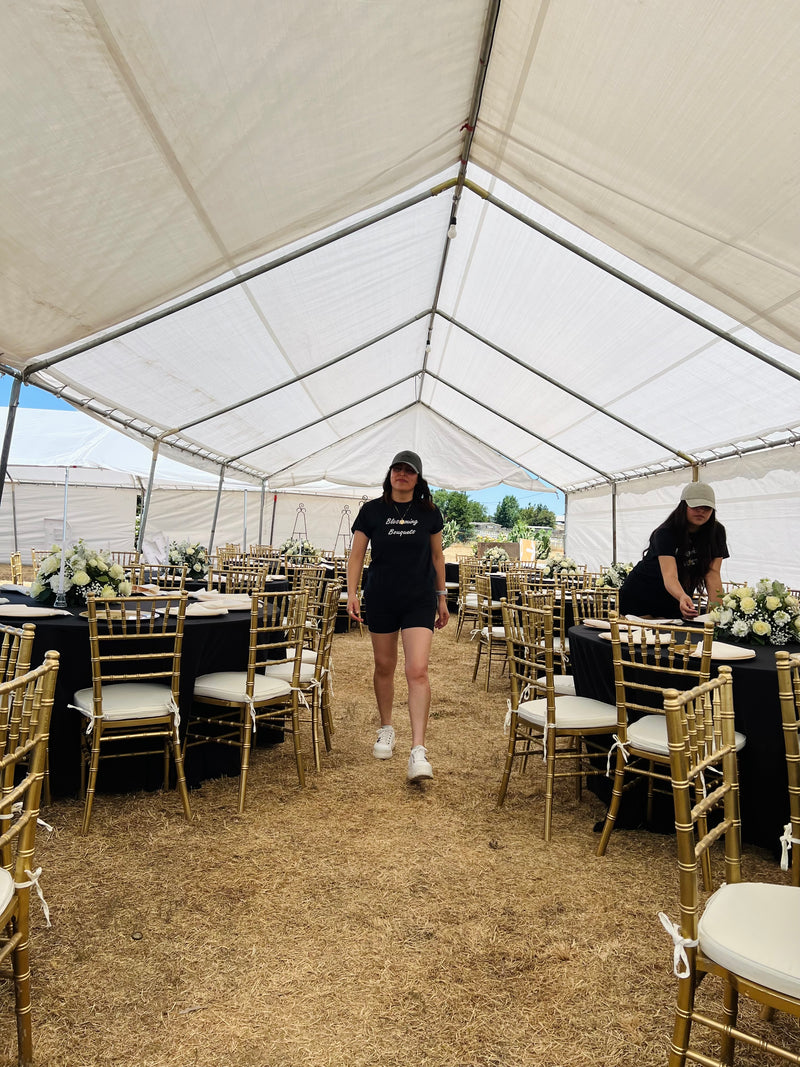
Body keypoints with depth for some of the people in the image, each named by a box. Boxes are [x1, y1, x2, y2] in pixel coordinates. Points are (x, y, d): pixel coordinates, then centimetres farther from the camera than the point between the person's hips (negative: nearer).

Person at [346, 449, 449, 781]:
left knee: (417, 671, -11)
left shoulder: (429, 512, 3)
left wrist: (442, 598, 12)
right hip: (380, 600, 1)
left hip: (419, 600, -1)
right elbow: (356, 554, 2)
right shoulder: (372, 510, 0)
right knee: (384, 667, 13)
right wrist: (352, 592, -10)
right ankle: (386, 729, 35)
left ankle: (418, 751, -8)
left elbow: (437, 556, 11)